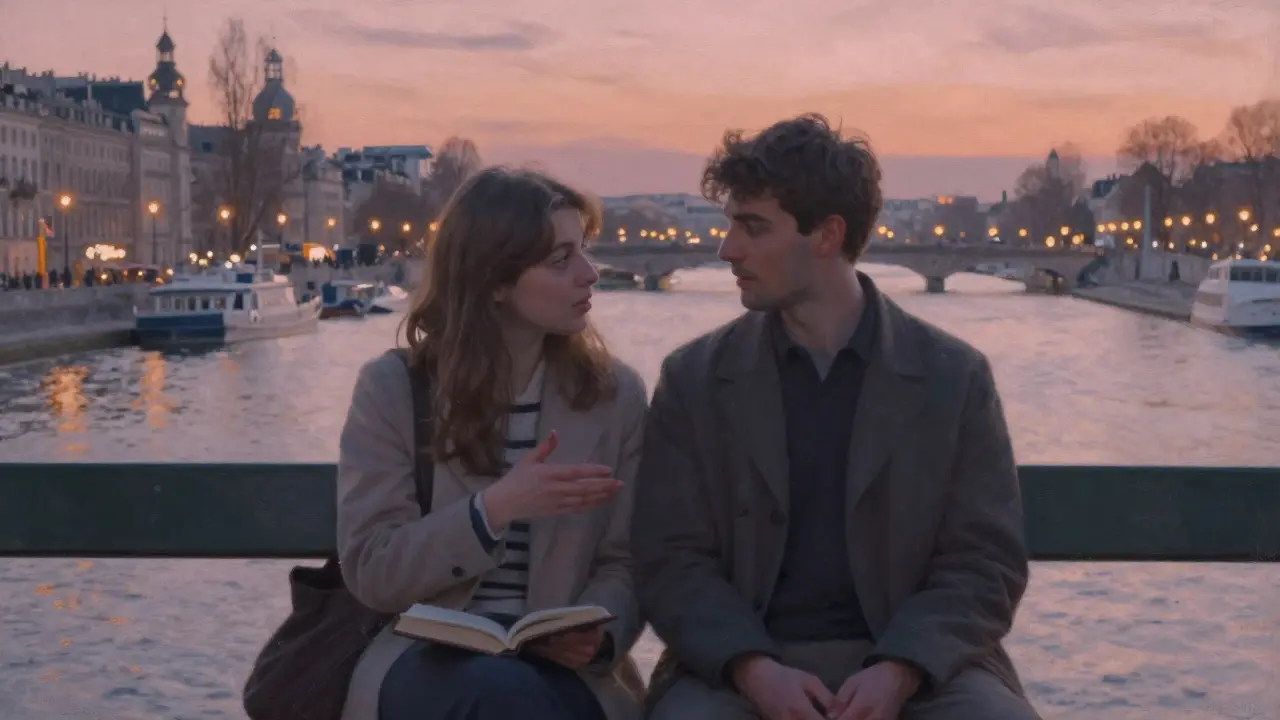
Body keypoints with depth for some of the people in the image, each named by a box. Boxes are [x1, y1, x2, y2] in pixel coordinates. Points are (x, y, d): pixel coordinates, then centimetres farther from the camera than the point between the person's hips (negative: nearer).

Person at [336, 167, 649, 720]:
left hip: (556, 666, 2)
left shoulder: (615, 394, 6)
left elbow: (623, 561, 6)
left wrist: (597, 632, -17)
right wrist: (492, 509, -19)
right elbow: (370, 572, -4)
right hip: (427, 658, -1)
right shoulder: (391, 387, 0)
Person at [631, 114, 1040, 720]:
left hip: (915, 663, 1)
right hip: (739, 663, 0)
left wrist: (897, 671, -17)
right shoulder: (693, 379, 6)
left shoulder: (953, 375, 4)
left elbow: (985, 561, 1)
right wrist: (754, 669, -16)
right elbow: (673, 560, 2)